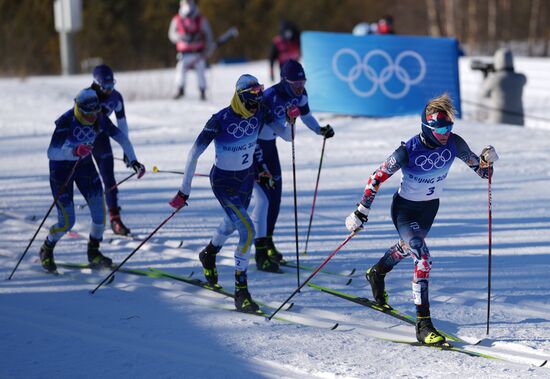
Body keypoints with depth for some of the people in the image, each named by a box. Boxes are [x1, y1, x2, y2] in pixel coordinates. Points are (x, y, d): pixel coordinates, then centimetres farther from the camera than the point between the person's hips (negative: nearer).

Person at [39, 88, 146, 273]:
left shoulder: (100, 118, -17)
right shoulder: (66, 121, -31)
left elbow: (121, 137, -6)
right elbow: (51, 152, -38)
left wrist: (133, 160, -15)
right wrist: (74, 151, -54)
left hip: (85, 164, 5)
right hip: (62, 167, -4)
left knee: (100, 213, -5)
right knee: (67, 222, -7)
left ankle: (93, 253, 18)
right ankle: (46, 250, 21)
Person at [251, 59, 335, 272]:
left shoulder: (299, 94, -8)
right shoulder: (269, 98, -31)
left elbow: (306, 115, 11)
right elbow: (252, 133, -30)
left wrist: (320, 130, -5)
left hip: (269, 144, 8)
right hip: (252, 146, -8)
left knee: (275, 197, 10)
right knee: (263, 199, -14)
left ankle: (268, 242, 28)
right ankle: (261, 254, -10)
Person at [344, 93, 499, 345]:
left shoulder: (454, 144, -18)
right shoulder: (408, 151, -30)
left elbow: (480, 171, -6)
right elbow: (377, 178, -19)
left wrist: (486, 161, -29)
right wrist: (361, 213, -18)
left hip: (430, 208, 6)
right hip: (405, 209, -6)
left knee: (406, 247, 31)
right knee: (423, 259, -23)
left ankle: (377, 273, 64)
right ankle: (423, 324, -21)